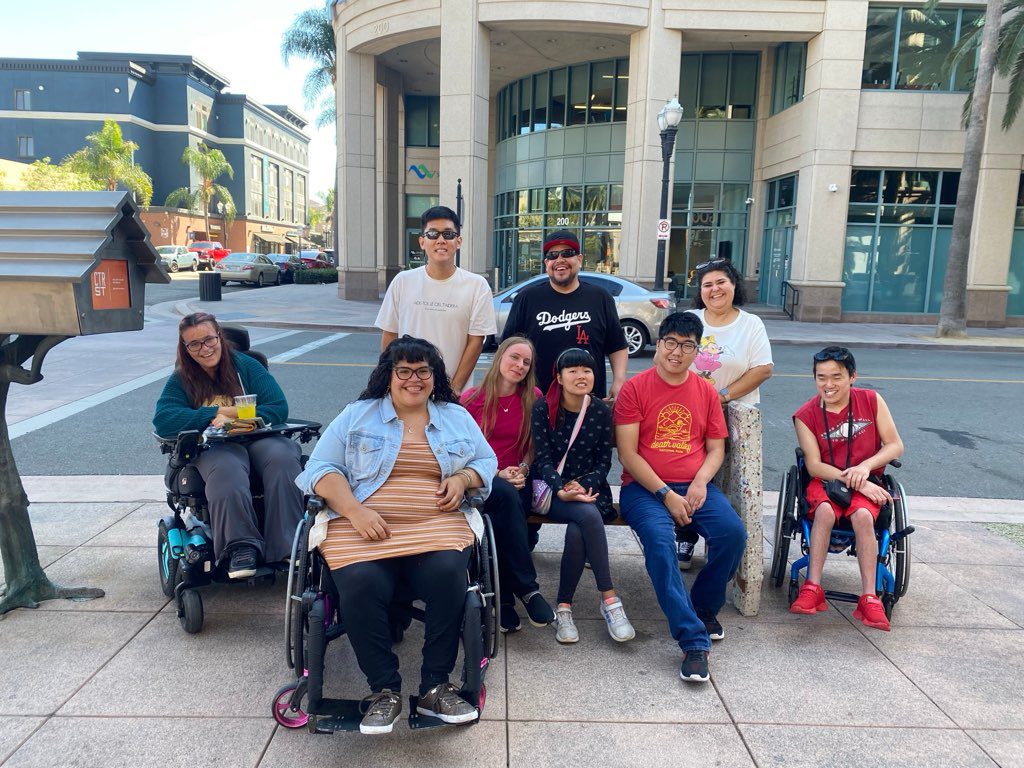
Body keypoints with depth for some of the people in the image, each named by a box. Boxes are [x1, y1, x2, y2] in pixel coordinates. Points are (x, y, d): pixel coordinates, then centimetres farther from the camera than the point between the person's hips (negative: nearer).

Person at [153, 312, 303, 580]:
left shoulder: (246, 365, 11)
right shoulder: (180, 380, 12)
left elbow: (279, 408, 1)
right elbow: (162, 420, -6)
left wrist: (232, 420, -11)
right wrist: (219, 413, -10)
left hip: (259, 438, 1)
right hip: (213, 448, 0)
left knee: (283, 459, -34)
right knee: (225, 471, -38)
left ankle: (289, 547, -35)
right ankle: (241, 547, -37)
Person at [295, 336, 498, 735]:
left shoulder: (457, 417, 19)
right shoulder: (357, 415, 13)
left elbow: (487, 462, 23)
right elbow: (322, 469, 6)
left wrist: (463, 478, -1)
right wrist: (355, 512, -11)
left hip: (438, 526, 1)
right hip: (362, 528, -1)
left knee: (447, 575, -30)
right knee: (360, 586, -31)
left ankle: (436, 686, -13)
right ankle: (383, 690, -11)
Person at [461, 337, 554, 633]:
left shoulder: (533, 398, 7)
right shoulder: (471, 398, 3)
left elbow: (534, 446, 13)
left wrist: (522, 469, -7)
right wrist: (497, 475, -12)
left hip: (517, 480, 1)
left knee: (501, 518, -34)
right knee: (506, 496, -37)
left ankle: (504, 598, -23)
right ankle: (527, 588, -30)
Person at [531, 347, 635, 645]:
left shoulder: (601, 411, 3)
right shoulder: (543, 408, -3)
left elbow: (604, 461, 4)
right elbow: (543, 459, -7)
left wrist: (582, 485, -14)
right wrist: (562, 491, -24)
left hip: (589, 488, 2)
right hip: (552, 489, -2)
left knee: (577, 533, -31)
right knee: (588, 515, -33)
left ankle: (564, 607, -16)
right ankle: (609, 599, -26)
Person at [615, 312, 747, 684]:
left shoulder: (706, 392, 13)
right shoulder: (635, 388, -1)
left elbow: (716, 448, 14)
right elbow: (627, 454, -6)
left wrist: (700, 481, -7)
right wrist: (666, 494, -13)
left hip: (695, 486, 4)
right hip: (645, 487, -3)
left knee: (733, 532, -22)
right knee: (660, 541, -31)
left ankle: (705, 605, 6)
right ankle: (693, 641, -25)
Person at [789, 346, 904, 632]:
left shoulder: (871, 401, -1)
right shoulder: (806, 415, -5)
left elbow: (895, 445, 1)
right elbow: (814, 465, -10)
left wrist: (865, 466, -17)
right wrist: (855, 482, -19)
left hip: (866, 482, 1)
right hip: (826, 480, -1)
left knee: (862, 516, -31)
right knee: (824, 510, -34)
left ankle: (869, 598, -29)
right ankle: (813, 588, -31)